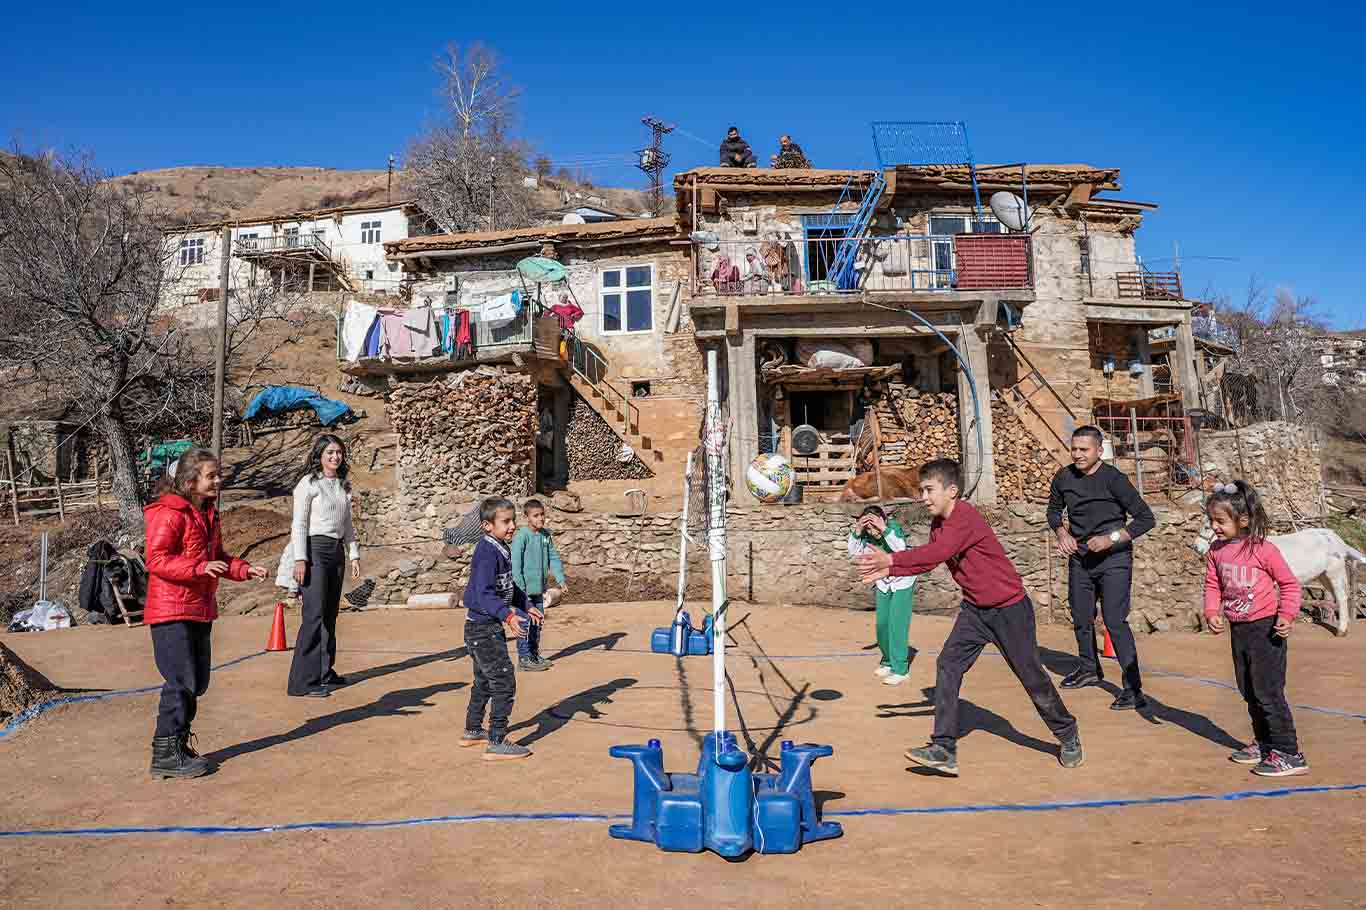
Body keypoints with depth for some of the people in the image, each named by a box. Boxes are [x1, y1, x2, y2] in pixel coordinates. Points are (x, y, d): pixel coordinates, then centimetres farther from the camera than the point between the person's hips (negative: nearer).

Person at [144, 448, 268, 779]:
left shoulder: (208, 514, 14)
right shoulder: (169, 513, -13)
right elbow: (156, 560, -20)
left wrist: (244, 569, 6)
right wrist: (199, 567, -31)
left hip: (201, 610, 9)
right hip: (171, 613, -9)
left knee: (197, 683, 12)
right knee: (181, 682, -8)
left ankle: (180, 745, 24)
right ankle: (165, 755, 2)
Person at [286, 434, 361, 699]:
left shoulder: (342, 485, 15)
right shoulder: (309, 483, -4)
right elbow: (299, 523, -8)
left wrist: (354, 555, 15)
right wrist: (300, 559, -15)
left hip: (337, 551, 7)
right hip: (314, 550, -7)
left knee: (330, 615, 11)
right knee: (314, 615, -13)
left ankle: (325, 672, 21)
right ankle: (303, 682, -11)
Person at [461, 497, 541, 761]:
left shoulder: (502, 550, 10)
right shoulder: (487, 553, -21)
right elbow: (484, 594, -29)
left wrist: (526, 606, 20)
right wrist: (508, 615, -37)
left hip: (489, 627, 10)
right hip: (483, 628, -10)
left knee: (484, 682, 22)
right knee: (504, 682, -8)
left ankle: (472, 732, 37)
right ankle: (496, 744, -2)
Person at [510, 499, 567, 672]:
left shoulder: (546, 534, 6)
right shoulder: (521, 536, -15)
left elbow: (553, 558, 10)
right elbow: (515, 565, -16)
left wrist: (560, 579, 0)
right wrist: (521, 589, -19)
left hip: (539, 589, 7)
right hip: (525, 590, -7)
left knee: (537, 624, 15)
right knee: (525, 624, 0)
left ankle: (535, 655, 27)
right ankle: (524, 658, 10)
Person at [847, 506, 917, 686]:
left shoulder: (894, 527, -30)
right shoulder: (867, 535, -17)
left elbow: (901, 549, -46)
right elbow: (854, 551, -23)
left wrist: (884, 529, -55)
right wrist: (856, 532, -37)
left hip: (902, 582, -5)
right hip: (883, 583, 5)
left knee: (897, 625, -10)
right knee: (882, 625, 10)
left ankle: (901, 669, -3)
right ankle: (888, 662, 28)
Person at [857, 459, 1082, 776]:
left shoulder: (965, 517, -26)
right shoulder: (938, 523, 2)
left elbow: (938, 552, -38)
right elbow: (927, 560, 6)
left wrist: (891, 559, -40)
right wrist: (887, 570, -6)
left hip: (1009, 607, -7)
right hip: (975, 609, 7)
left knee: (1031, 675, 7)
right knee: (947, 666, -6)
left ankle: (1069, 737, 33)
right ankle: (944, 750, -4)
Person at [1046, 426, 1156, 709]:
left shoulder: (1113, 479, -17)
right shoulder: (1063, 477, -3)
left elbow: (1146, 518, -14)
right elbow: (1054, 510, 15)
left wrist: (1111, 539, -22)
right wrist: (1061, 532, -4)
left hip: (1113, 559, -6)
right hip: (1079, 557, 6)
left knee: (1115, 620, -13)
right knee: (1081, 617, 18)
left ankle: (1133, 689, -7)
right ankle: (1089, 669, 40)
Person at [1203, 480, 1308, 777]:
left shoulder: (1263, 549, -16)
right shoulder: (1216, 551, 0)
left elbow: (1289, 583, -8)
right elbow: (1212, 585, 7)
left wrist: (1287, 615, -19)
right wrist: (1212, 612, -8)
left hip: (1265, 628, -7)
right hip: (1237, 629, 7)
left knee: (1268, 692, -5)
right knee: (1249, 691, 17)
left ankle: (1289, 754, 5)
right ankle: (1264, 743, 33)